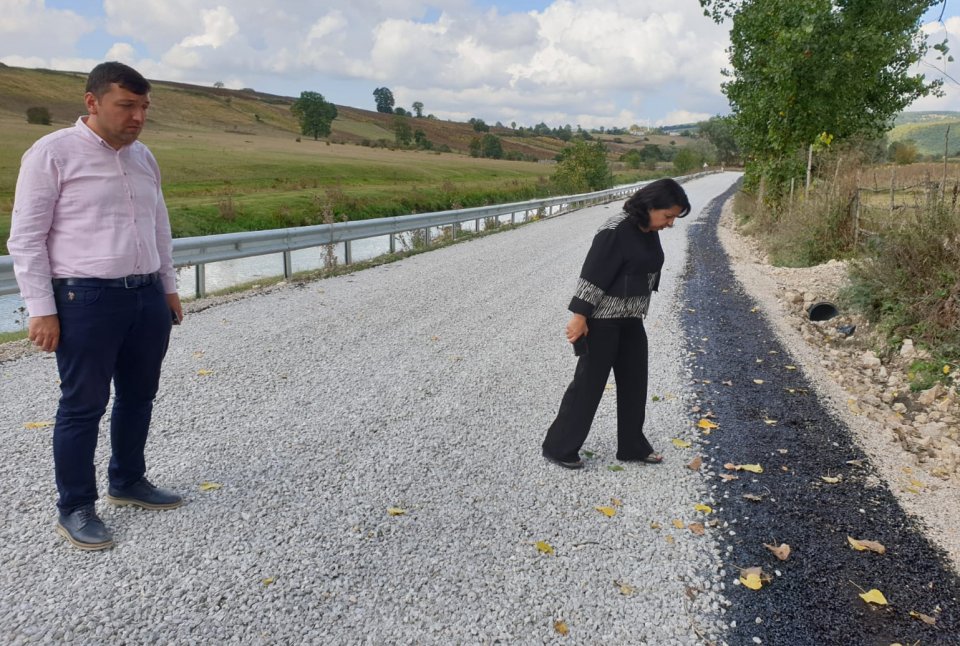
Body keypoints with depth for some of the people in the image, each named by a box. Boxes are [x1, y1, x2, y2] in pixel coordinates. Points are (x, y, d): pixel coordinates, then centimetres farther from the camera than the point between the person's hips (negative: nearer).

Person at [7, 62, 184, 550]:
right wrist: (41, 309, -12)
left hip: (148, 296, 7)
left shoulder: (143, 158, 12)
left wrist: (168, 286, 18)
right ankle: (75, 508, 15)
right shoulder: (53, 153, -7)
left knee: (138, 396, 15)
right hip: (86, 299, -6)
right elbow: (26, 238, -8)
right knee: (83, 406, 2)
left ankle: (127, 483, 32)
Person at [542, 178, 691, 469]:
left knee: (634, 382, 14)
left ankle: (633, 447, 29)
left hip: (631, 320, 9)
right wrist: (580, 316, -22)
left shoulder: (650, 232, 6)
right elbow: (592, 276, -22)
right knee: (589, 383, -1)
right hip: (603, 320, -9)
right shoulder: (616, 231, -21)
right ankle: (559, 447, 12)